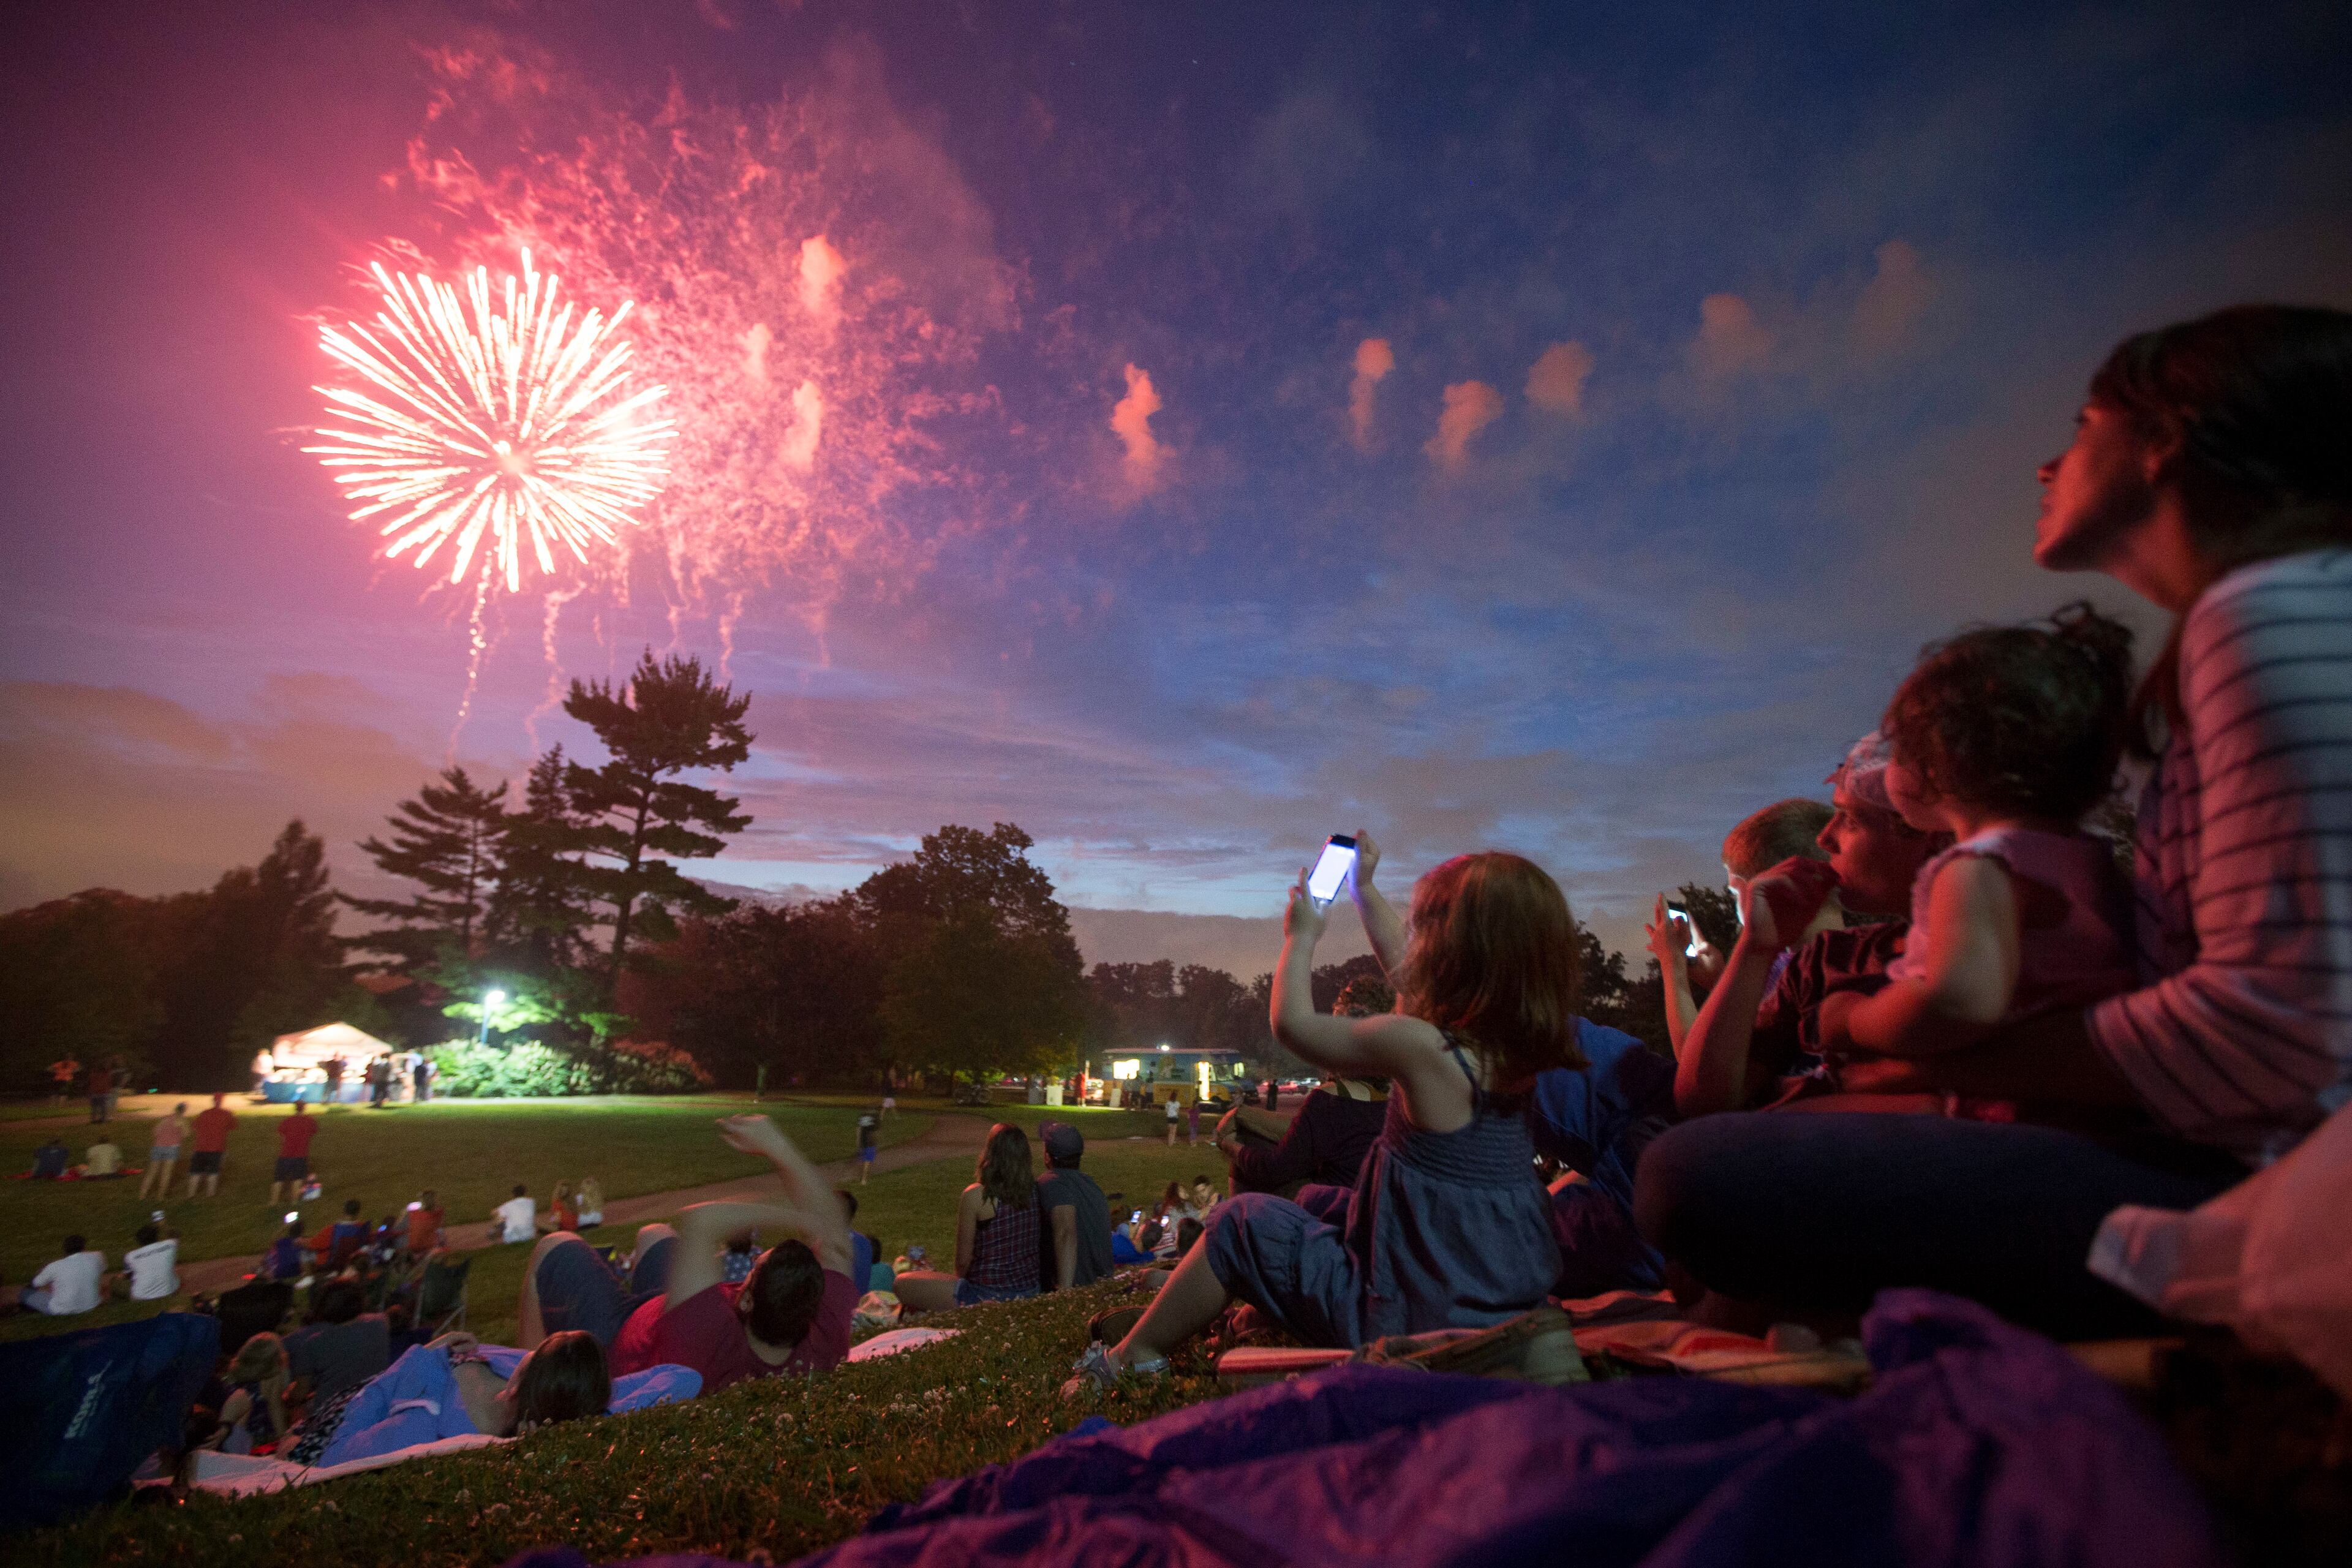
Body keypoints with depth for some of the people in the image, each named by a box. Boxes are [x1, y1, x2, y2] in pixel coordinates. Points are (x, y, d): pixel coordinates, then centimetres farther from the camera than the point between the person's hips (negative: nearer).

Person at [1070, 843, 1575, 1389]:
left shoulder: (1419, 1045, -27)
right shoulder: (1518, 1045, -5)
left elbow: (1292, 1023, -10)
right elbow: (1413, 978, 13)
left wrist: (1302, 935, 6)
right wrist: (1366, 891, 24)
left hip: (1407, 1324, -7)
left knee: (1241, 1221, 10)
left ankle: (1129, 1358, 27)